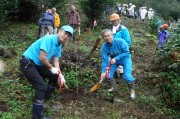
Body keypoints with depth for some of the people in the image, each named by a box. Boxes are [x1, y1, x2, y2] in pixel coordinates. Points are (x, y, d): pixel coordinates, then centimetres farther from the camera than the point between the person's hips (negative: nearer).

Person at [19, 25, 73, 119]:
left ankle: (47, 97, 34)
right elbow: (42, 58, -28)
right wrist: (51, 68, -13)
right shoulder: (49, 39, -23)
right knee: (41, 87, -16)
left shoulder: (59, 46, 7)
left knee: (55, 76, 15)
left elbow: (56, 61, 7)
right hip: (27, 64, -10)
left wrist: (60, 75, -5)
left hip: (38, 65, 10)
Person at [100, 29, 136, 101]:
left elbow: (126, 52, -22)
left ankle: (132, 92, 4)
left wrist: (116, 58, -31)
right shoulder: (104, 47, -17)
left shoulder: (120, 41, -27)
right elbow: (104, 60, -18)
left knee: (127, 76, -20)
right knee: (107, 75, -3)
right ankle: (114, 88, 25)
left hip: (125, 58, -4)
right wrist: (103, 72, -29)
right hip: (114, 60, 4)